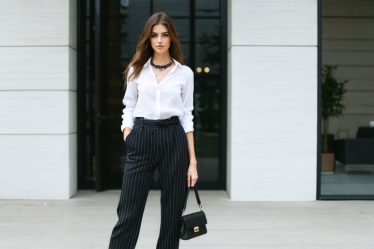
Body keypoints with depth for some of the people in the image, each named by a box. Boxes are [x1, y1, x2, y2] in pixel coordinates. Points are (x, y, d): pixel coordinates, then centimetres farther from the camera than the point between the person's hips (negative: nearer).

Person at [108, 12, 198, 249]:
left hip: (173, 140, 0)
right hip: (142, 138, 0)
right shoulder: (136, 70, 8)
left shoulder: (185, 73, 5)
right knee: (129, 211, -3)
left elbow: (187, 116, 4)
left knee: (172, 211, 5)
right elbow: (129, 109, 10)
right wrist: (128, 143, -4)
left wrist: (192, 161, 0)